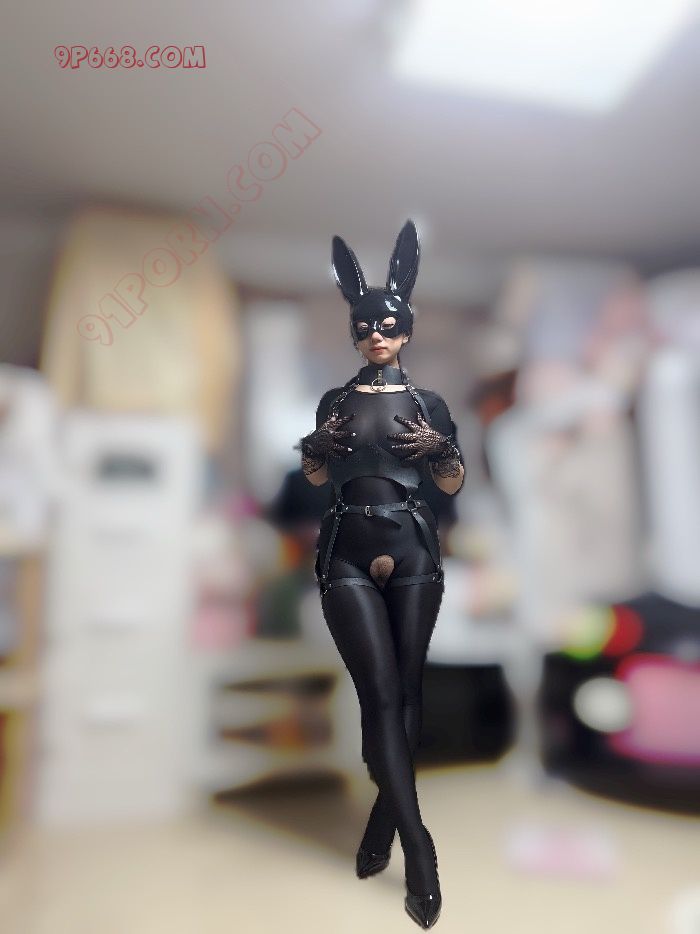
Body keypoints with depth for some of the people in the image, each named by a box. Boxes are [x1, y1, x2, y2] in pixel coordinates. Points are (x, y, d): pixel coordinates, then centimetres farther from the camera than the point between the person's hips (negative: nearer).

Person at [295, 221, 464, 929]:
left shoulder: (429, 404, 10)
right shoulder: (335, 401, 12)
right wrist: (322, 445, -4)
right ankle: (417, 845, 2)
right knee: (381, 691, -7)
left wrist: (438, 450, -9)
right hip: (348, 553, 0)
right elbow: (315, 476, 17)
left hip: (413, 552, 1)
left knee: (406, 691, 6)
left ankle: (381, 824, 26)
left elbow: (453, 486, 10)